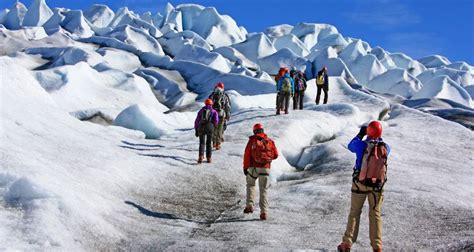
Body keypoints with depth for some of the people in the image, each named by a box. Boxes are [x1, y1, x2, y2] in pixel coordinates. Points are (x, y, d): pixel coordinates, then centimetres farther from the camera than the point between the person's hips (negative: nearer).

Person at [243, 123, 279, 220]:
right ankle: (264, 212, 0)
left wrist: (245, 167, 1)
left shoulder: (252, 140, 0)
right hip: (265, 168, 1)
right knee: (263, 190, 7)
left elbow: (247, 154, -4)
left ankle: (249, 205, 8)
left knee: (250, 184, 22)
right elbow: (275, 155, 7)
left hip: (254, 167, -1)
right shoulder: (270, 141, 7)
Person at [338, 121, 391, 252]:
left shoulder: (362, 146, -14)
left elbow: (350, 146, 8)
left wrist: (360, 134, 19)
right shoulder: (385, 148, -8)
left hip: (360, 183, -1)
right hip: (377, 185, 1)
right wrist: (378, 138, 24)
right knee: (375, 215, 9)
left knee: (354, 213, 9)